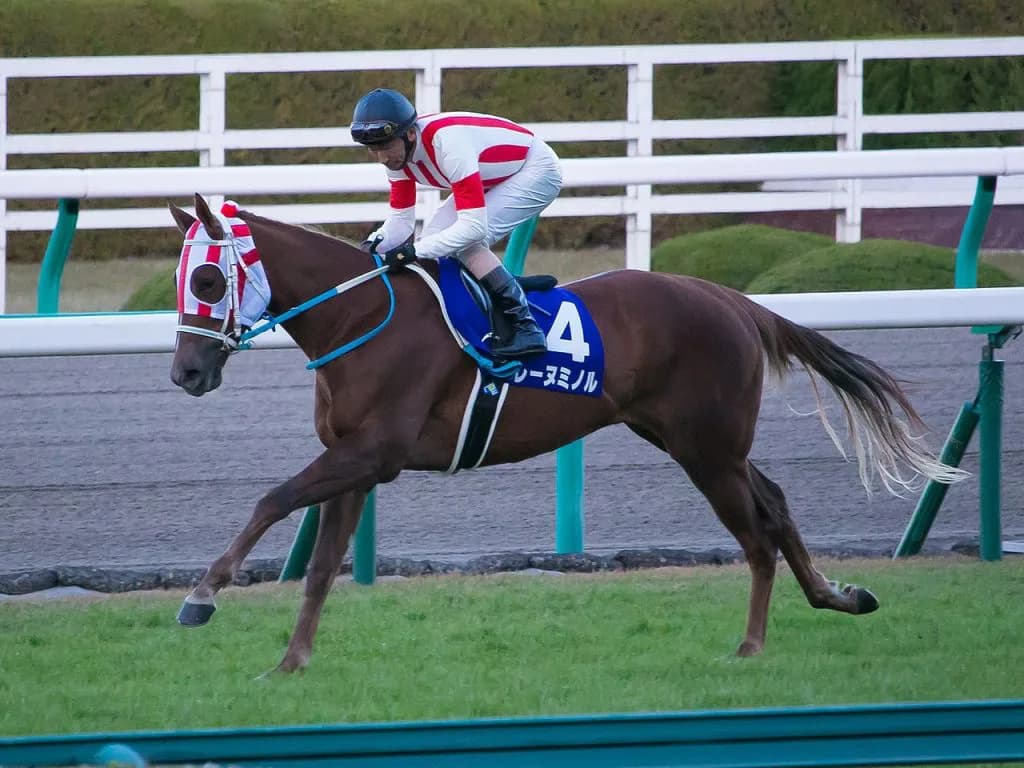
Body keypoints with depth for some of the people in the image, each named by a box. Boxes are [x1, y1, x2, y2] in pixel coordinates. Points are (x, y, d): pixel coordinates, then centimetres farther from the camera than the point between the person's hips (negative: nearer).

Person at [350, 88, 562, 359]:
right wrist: (375, 244, -23)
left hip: (537, 171, -9)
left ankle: (524, 328, -22)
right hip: (496, 180, 9)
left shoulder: (447, 143, -37)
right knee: (434, 238, -4)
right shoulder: (396, 151, -11)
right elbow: (401, 220, -3)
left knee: (466, 241, -24)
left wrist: (415, 251, -40)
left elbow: (474, 227, -39)